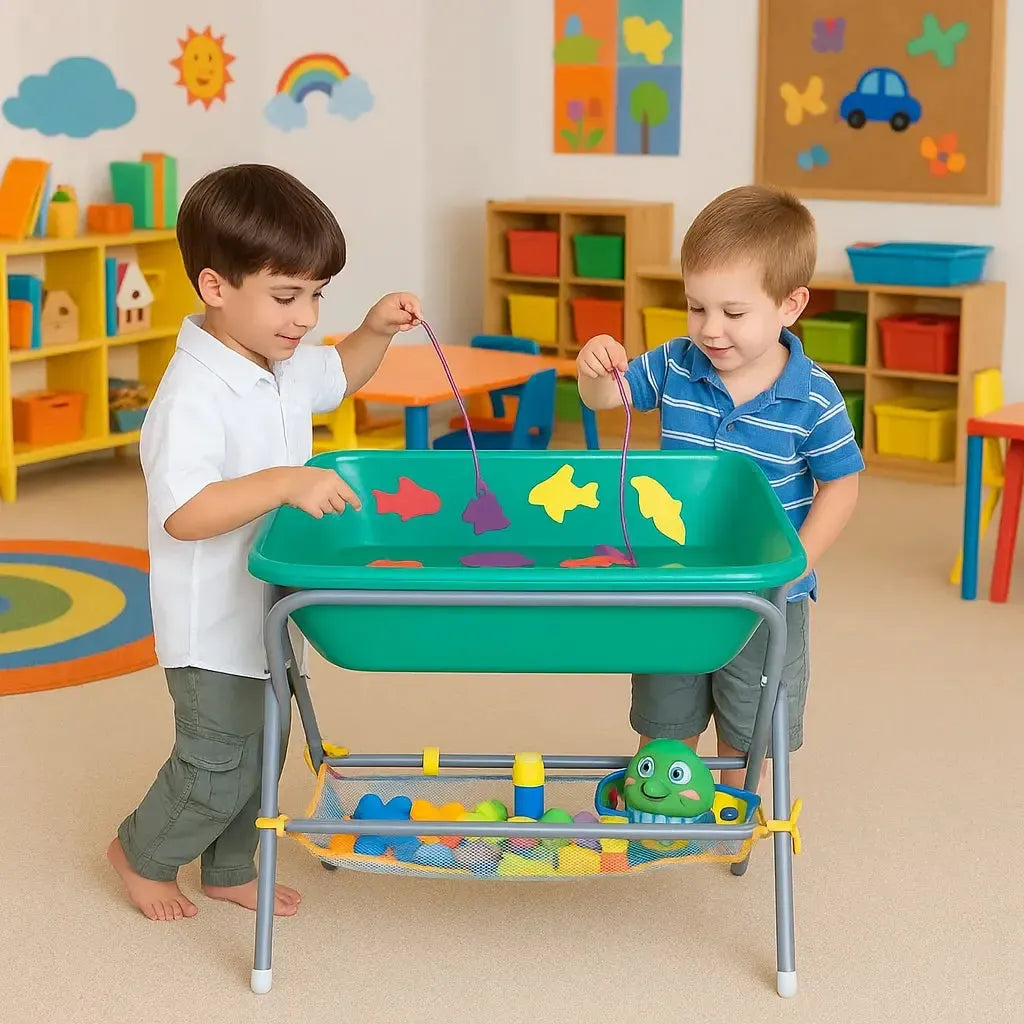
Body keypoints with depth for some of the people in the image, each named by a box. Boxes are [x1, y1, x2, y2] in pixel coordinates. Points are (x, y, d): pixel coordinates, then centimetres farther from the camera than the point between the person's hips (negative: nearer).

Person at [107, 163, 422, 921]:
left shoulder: (287, 367, 1)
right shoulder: (193, 396, -28)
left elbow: (339, 377, 24)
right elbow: (183, 513, -35)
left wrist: (377, 330, 6)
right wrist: (283, 483, -41)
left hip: (269, 613, 9)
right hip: (214, 629, -9)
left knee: (260, 757, 21)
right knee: (217, 769, 4)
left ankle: (229, 869, 40)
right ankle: (143, 853, 30)